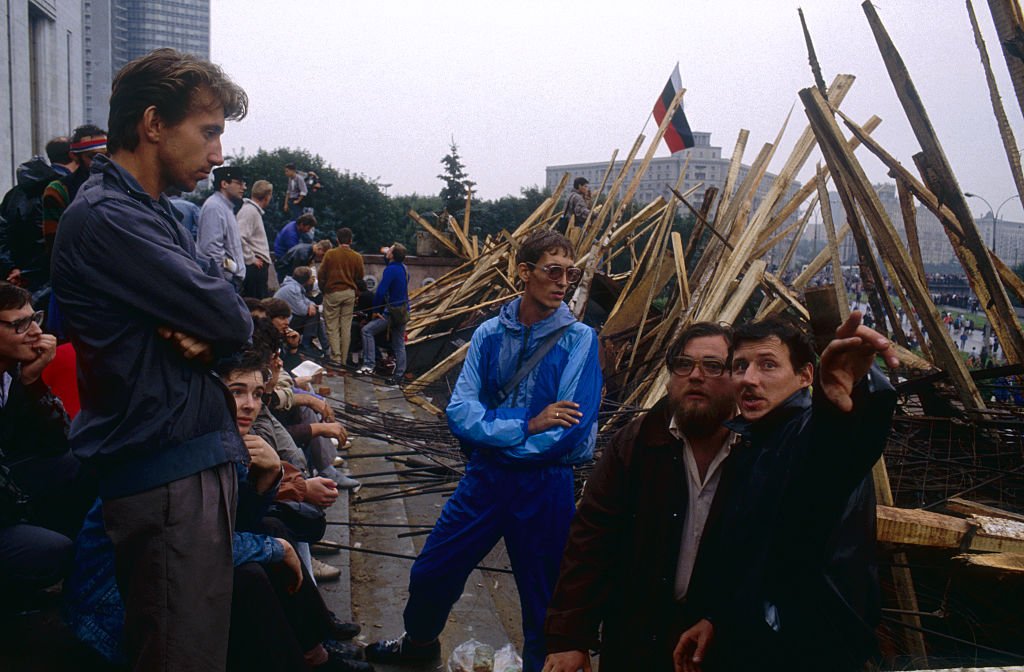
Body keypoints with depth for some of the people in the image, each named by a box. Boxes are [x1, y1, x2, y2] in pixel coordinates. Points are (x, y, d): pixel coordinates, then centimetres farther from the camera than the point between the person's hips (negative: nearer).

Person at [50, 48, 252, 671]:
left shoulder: (155, 212, 15)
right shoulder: (106, 218, -16)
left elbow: (229, 321, 11)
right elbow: (234, 321, -20)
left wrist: (205, 332, -11)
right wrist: (215, 324, 2)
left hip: (197, 458, 9)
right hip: (169, 473, -9)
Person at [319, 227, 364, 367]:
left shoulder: (330, 254, -7)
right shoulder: (357, 257, -2)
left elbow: (321, 274, -4)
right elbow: (359, 277, 4)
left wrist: (323, 289, 12)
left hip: (332, 292, -2)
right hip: (349, 293, 2)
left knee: (332, 326, 5)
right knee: (346, 327, 7)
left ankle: (336, 357, -1)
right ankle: (344, 359, 10)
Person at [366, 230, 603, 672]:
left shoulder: (579, 340, -11)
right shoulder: (490, 333, -2)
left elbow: (568, 433, -19)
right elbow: (460, 412, -9)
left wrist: (491, 432, -11)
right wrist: (526, 425, -21)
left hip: (543, 485, -3)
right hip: (483, 478, 4)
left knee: (543, 601, 11)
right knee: (430, 573, 18)